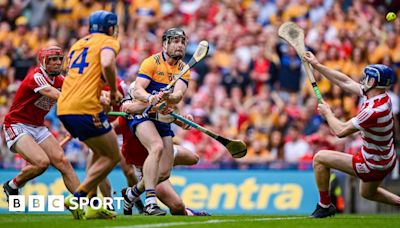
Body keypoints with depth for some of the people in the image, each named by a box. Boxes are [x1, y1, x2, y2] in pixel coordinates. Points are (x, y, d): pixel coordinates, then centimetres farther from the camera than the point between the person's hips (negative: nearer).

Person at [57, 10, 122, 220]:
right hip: (85, 108, -8)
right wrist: (114, 90, -4)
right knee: (112, 156, 4)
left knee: (100, 153, 23)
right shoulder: (108, 42, 3)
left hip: (64, 108, 8)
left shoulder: (79, 43, 27)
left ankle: (91, 206, 16)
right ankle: (77, 198, -7)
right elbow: (107, 64, -19)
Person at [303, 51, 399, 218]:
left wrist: (327, 113, -7)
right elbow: (346, 82, 4)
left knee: (320, 158, -3)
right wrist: (317, 65, 6)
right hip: (386, 161, 9)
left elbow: (341, 131, -26)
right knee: (367, 193, 36)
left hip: (372, 165, -9)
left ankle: (325, 205, 9)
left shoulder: (374, 111, -32)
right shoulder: (381, 96, -6)